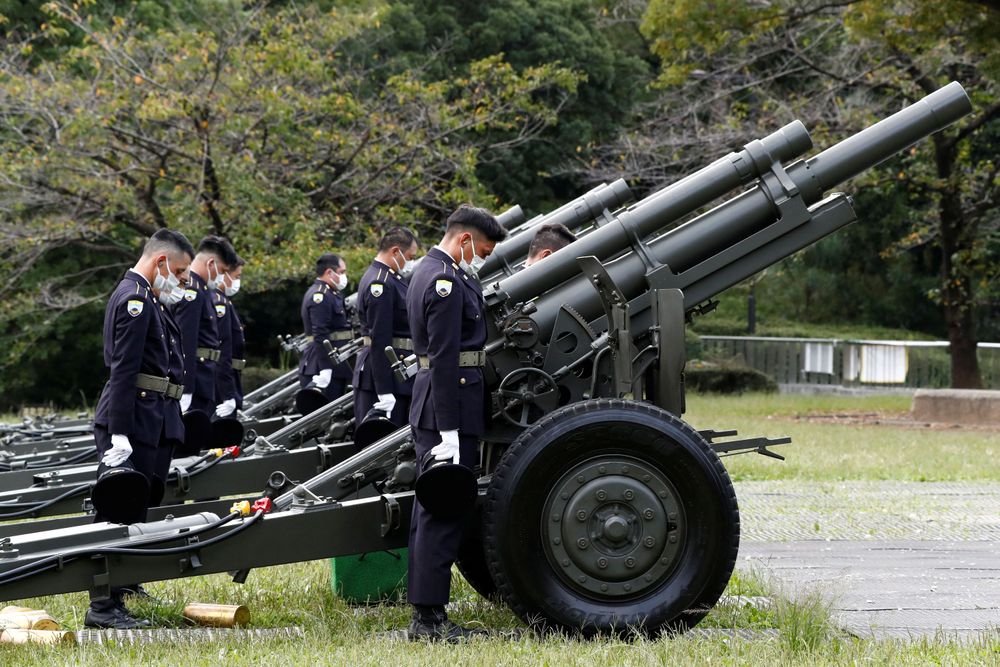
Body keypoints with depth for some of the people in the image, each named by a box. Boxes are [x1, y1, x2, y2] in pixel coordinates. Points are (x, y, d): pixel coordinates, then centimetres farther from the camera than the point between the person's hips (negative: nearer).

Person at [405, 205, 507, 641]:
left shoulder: (427, 274, 17)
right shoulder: (447, 282, -16)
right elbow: (445, 359, -21)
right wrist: (449, 432, -23)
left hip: (429, 407, 11)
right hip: (449, 407, -11)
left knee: (432, 509, 13)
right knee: (443, 512, -9)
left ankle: (425, 612, 17)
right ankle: (429, 617, -8)